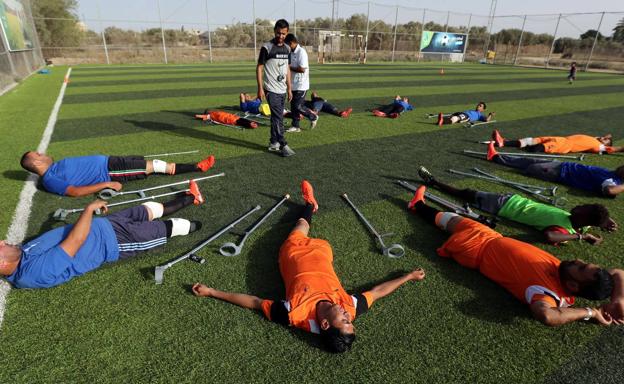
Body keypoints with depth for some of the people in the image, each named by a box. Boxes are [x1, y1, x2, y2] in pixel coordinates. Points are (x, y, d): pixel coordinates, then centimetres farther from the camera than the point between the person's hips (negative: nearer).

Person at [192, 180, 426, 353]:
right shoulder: (350, 308, -35)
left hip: (293, 251, -1)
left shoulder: (294, 316, -42)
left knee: (302, 225, 25)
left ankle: (310, 204, 59)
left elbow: (254, 302, -34)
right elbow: (377, 291, -19)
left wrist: (211, 292, -28)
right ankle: (310, 204, 61)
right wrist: (410, 276, -8)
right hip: (320, 250, 2)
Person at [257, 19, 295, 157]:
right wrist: (260, 89, -14)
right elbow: (259, 68, -8)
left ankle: (273, 143, 21)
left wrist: (289, 89, 15)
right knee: (278, 118, -10)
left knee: (277, 117, 11)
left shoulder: (287, 49, 11)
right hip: (271, 90, -6)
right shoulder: (267, 47, -8)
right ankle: (283, 145, -4)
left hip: (282, 90, 6)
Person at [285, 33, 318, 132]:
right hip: (294, 84, 9)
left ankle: (313, 117, 15)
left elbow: (302, 69, -23)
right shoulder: (291, 52, 11)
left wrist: (289, 67, -15)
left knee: (298, 106, -7)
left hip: (301, 85, -9)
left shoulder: (301, 52, -16)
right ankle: (295, 126, 18)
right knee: (293, 105, 9)